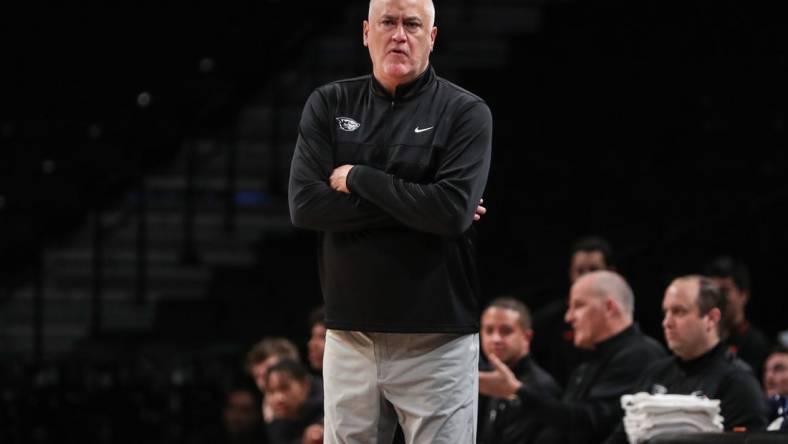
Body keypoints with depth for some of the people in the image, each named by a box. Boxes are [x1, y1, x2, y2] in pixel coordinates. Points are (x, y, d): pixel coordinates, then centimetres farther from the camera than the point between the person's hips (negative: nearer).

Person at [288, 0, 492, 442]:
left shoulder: (466, 113, -2)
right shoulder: (329, 106, 7)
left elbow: (453, 211, -16)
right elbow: (305, 205, -5)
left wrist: (357, 179, -8)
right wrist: (413, 207, -10)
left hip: (436, 339, -3)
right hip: (350, 334, 3)